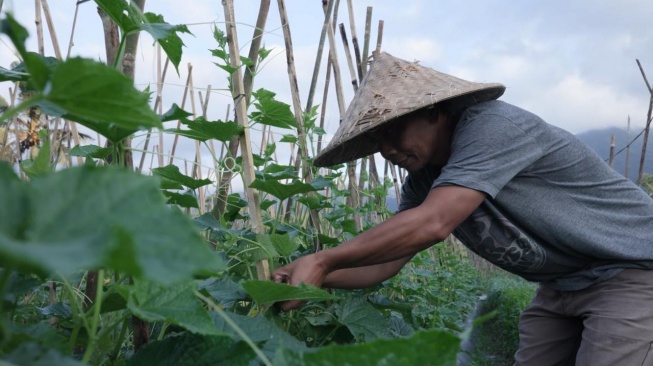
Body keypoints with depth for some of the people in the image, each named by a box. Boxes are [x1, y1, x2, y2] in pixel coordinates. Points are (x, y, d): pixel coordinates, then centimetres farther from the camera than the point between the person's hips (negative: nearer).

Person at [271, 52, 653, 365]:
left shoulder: (491, 126, -27)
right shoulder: (423, 180, -2)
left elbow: (431, 225, -37)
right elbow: (385, 262, -2)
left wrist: (322, 260, -32)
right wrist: (314, 275, -17)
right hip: (563, 284, 7)